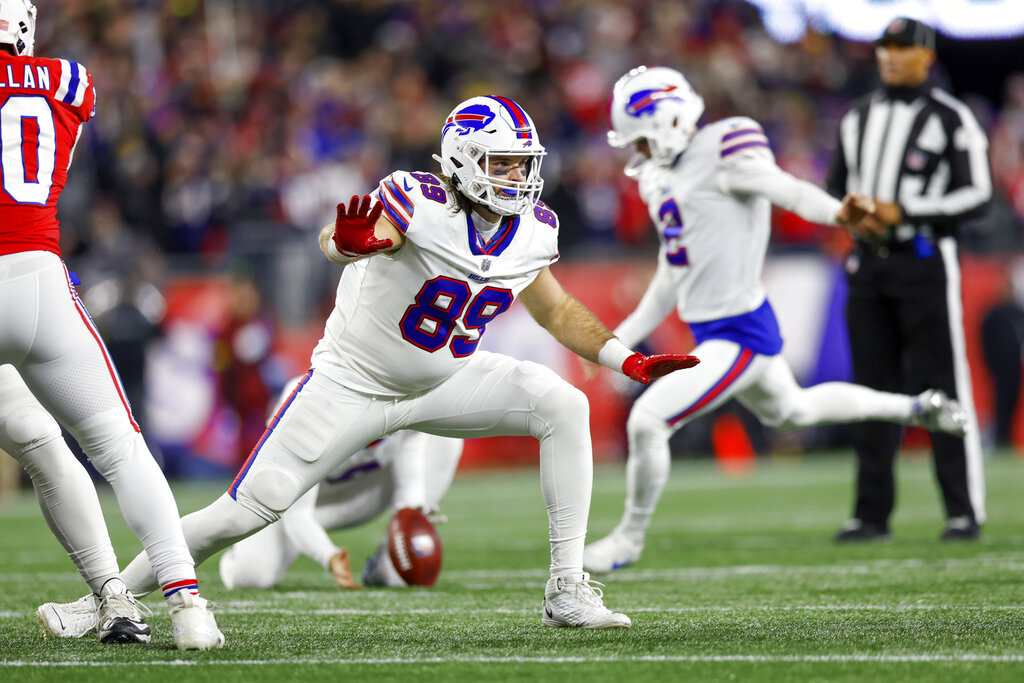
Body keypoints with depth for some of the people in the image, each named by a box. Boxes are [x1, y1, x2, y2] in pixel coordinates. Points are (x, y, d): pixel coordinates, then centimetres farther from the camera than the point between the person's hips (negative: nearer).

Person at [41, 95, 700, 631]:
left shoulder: (532, 230, -6)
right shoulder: (420, 202, -26)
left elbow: (555, 308, 14)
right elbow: (335, 241, -45)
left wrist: (628, 360, 6)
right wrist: (352, 241, -69)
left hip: (445, 379, 5)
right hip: (354, 383, -5)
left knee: (564, 407, -17)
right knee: (248, 510, -9)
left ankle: (567, 592, -12)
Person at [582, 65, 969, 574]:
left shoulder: (722, 154, -17)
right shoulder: (664, 179, 11)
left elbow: (786, 190, -31)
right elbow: (670, 278, 20)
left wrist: (838, 214, -51)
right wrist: (623, 339, 21)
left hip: (740, 335, -10)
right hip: (708, 334, 10)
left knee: (647, 421, -14)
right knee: (790, 411, 31)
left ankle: (629, 539, 7)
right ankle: (915, 408, 47)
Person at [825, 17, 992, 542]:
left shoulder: (950, 119, -4)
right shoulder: (857, 119, 15)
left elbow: (977, 197, -9)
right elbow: (836, 188, 22)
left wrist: (903, 212, -16)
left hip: (924, 258, -6)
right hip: (868, 263, 6)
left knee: (941, 388, -7)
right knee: (873, 388, 6)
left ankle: (965, 511, -3)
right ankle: (872, 513, 10)